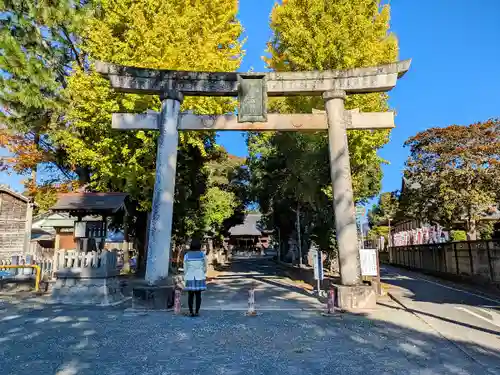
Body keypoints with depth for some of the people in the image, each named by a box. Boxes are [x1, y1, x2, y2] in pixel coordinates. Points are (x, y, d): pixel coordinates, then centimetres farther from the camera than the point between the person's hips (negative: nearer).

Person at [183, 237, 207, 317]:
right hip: (199, 277, 0)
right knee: (198, 295, 7)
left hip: (190, 278, 0)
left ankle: (191, 312, 8)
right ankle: (197, 312, 7)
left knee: (190, 295, 7)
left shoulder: (187, 255, -4)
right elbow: (205, 267, 3)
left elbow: (185, 268, 0)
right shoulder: (202, 254, -5)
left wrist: (185, 278, 12)